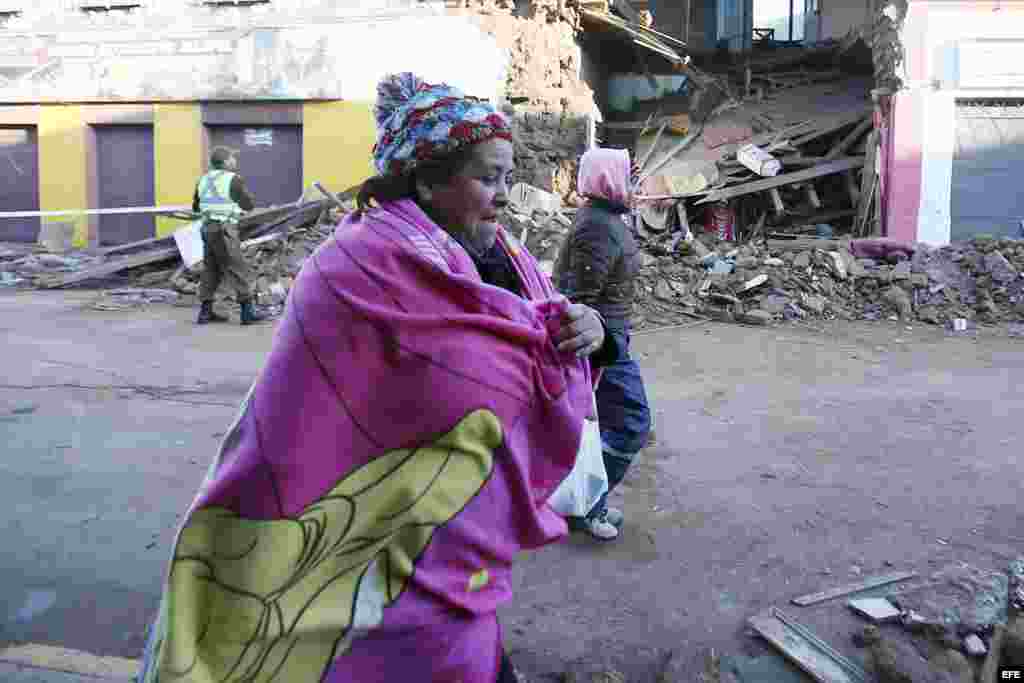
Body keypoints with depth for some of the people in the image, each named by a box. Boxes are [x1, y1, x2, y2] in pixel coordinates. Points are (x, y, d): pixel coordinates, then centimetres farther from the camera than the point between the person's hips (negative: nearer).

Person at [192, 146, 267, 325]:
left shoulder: (204, 180, 11)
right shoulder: (233, 179, -10)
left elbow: (196, 207, 19)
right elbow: (250, 204, -4)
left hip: (207, 228, 8)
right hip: (224, 229, -7)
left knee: (211, 270, 14)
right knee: (239, 270, -3)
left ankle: (205, 312, 15)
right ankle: (247, 311, -3)